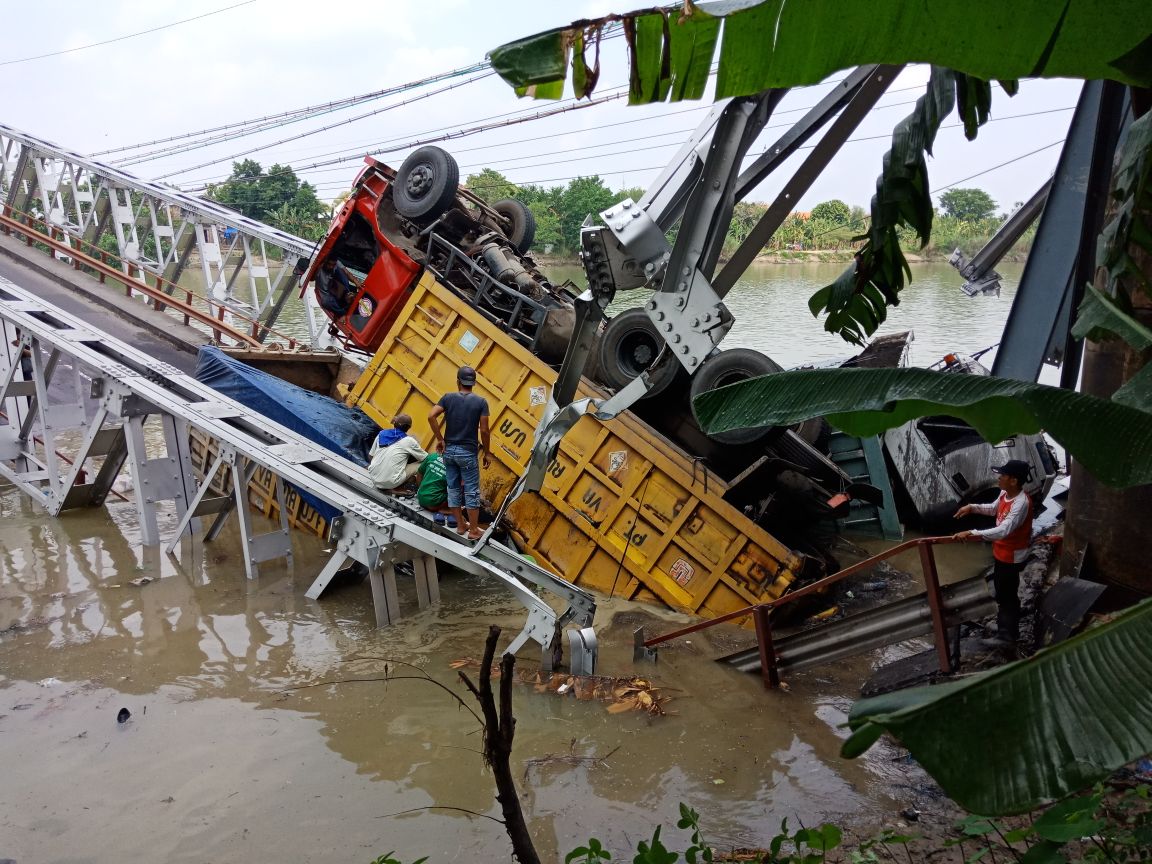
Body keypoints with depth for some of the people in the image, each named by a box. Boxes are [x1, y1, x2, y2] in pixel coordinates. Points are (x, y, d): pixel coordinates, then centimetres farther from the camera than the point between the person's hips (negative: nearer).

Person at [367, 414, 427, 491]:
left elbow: (371, 455, 17)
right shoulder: (409, 441, -4)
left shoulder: (381, 433, 7)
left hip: (373, 477, 6)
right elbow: (426, 458, 7)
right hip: (390, 483, -5)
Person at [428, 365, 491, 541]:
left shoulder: (448, 398, -1)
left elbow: (431, 416, -13)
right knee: (472, 491, 5)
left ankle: (460, 525, 23)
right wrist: (486, 453, 1)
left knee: (453, 488, 14)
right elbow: (484, 430, -10)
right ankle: (473, 530, 9)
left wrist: (440, 439, -3)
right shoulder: (481, 402, -7)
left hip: (449, 450, 3)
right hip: (468, 452, -3)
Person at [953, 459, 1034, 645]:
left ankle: (1008, 636, 21)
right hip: (1002, 552, 9)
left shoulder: (1021, 503, -32)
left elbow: (1003, 531, -42)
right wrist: (972, 507, 3)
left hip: (1012, 556, -9)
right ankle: (1005, 626, 45)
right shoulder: (1005, 493, -3)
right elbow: (994, 509, 19)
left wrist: (971, 534, -47)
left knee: (1007, 595, 5)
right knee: (1001, 590, 25)